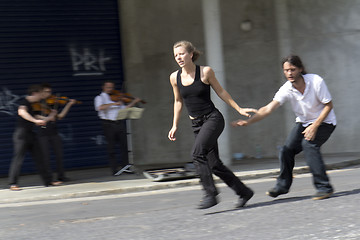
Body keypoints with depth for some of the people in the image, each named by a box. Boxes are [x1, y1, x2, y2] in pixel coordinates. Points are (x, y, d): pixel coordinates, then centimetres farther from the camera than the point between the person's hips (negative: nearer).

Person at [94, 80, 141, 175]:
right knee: (111, 147, -2)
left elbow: (125, 108, 19)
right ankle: (114, 168, 3)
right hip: (109, 124, -4)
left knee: (124, 145, 2)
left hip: (120, 123, 5)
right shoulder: (100, 98, 3)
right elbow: (99, 107, -18)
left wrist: (134, 102, 7)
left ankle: (125, 167, 7)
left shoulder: (117, 98, 19)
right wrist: (114, 103, -21)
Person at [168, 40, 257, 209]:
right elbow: (178, 101, 17)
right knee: (214, 164, 3)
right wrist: (175, 125, 15)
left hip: (213, 118, -5)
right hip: (196, 124, 5)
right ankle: (244, 192, 18)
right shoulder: (175, 77, 3)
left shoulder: (205, 72, -8)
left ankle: (210, 194, -20)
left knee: (197, 153, -25)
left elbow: (220, 92, 5)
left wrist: (239, 109, 8)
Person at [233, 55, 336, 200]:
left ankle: (324, 187, -24)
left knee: (308, 144, -30)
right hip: (303, 123, 5)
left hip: (324, 121, -4)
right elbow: (268, 108, -24)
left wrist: (314, 126, -24)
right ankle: (283, 186, 15)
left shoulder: (316, 81, -24)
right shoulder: (286, 89, -16)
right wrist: (248, 121, -38)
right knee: (287, 150, -9)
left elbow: (329, 105, -16)